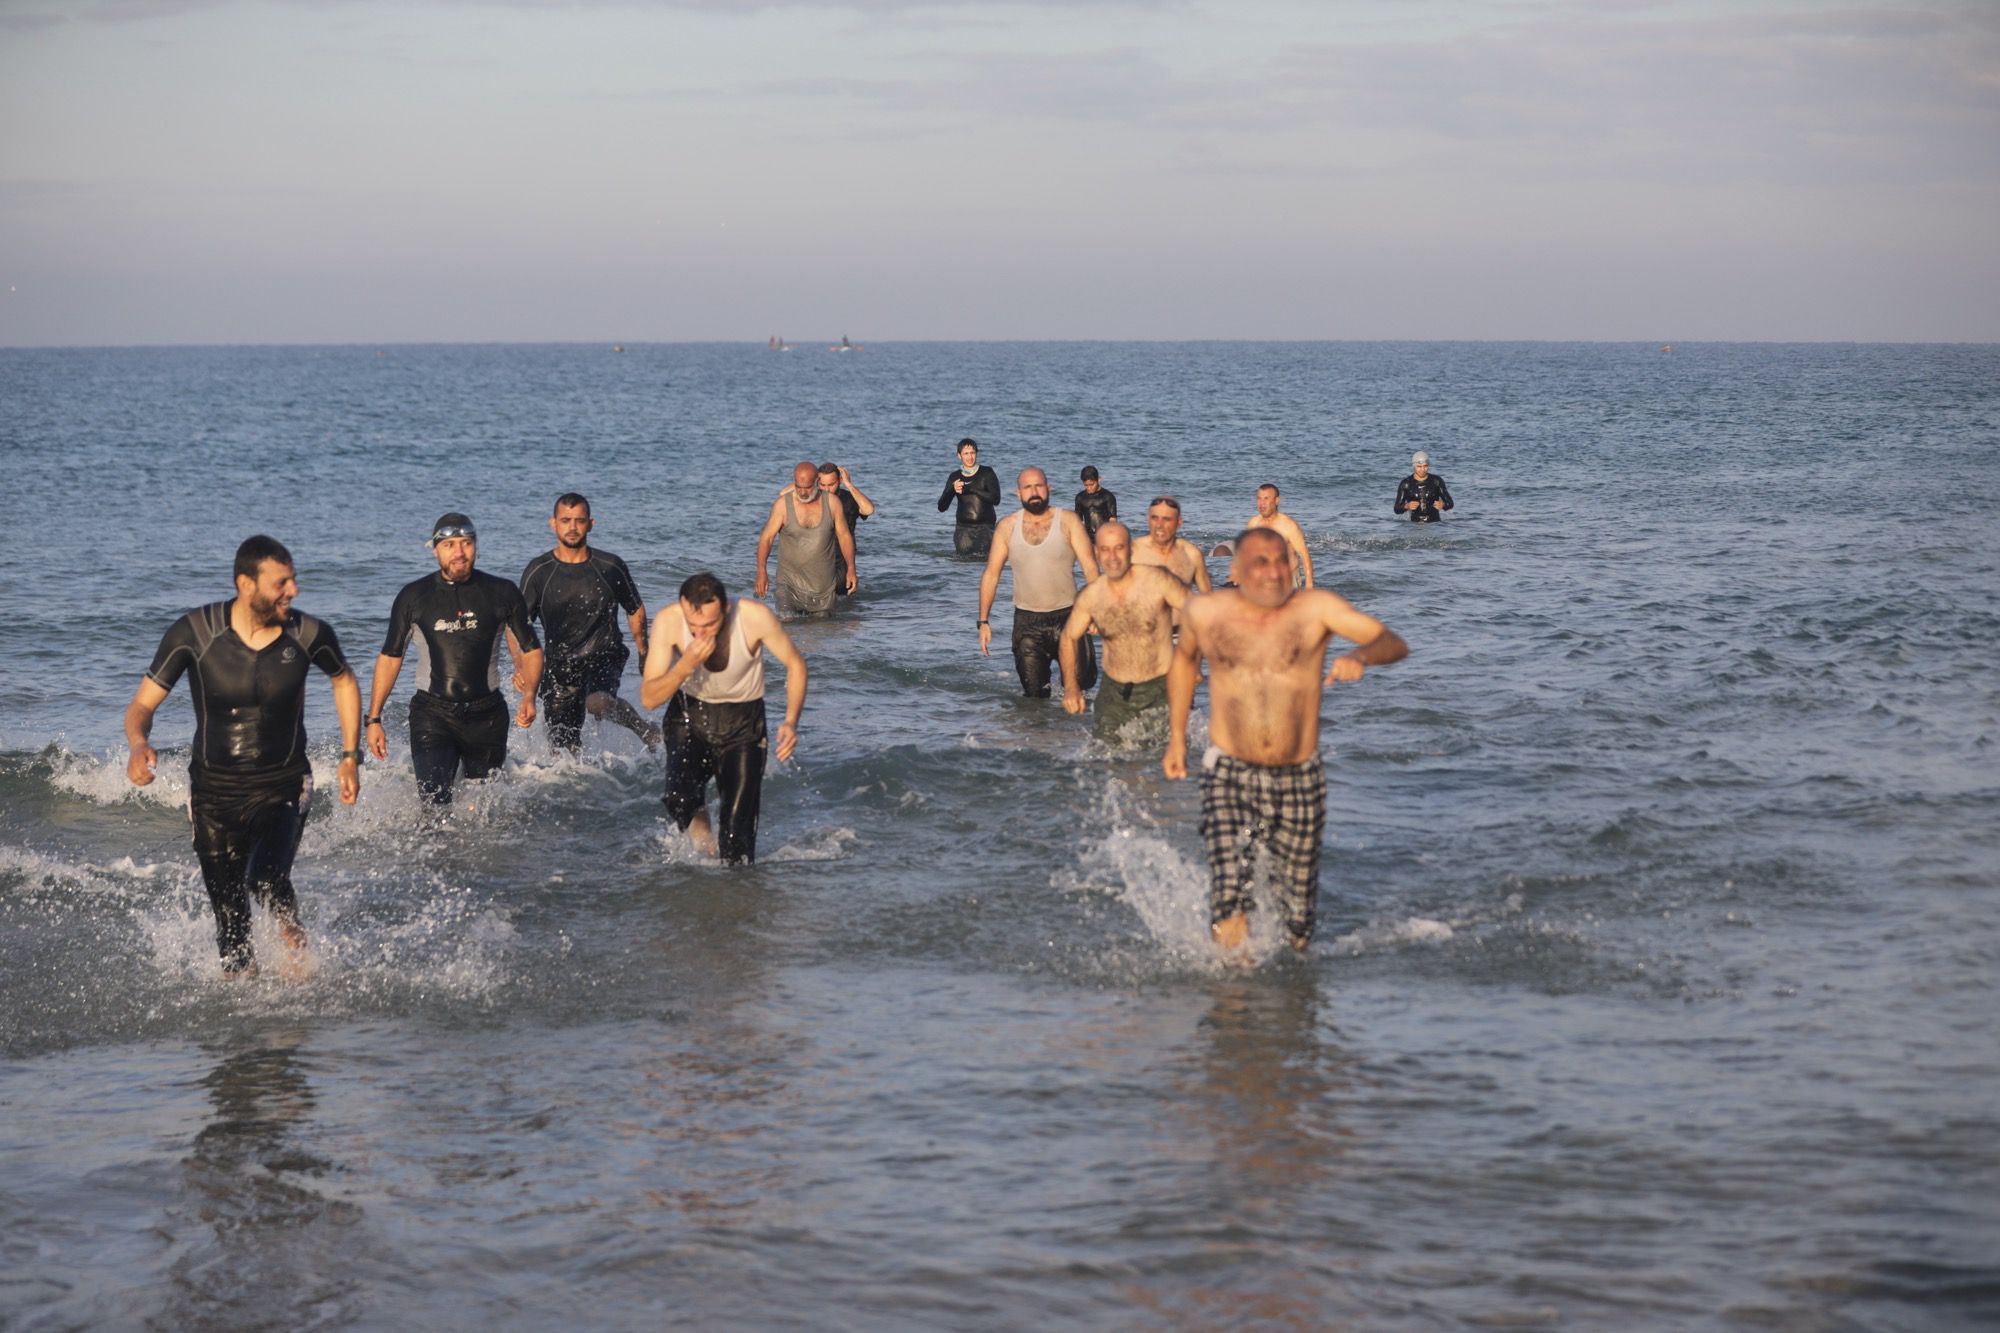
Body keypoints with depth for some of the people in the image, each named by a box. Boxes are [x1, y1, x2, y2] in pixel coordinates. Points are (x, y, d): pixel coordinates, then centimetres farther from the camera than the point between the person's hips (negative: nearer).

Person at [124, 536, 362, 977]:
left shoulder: (310, 635, -10)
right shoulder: (193, 633, -14)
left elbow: (344, 681, 13)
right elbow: (141, 706, -9)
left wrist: (351, 755, 9)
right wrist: (139, 744, -32)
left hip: (284, 785, -1)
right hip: (214, 789, 1)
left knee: (268, 879, -27)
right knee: (231, 922, 6)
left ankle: (297, 955, 0)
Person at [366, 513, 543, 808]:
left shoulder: (502, 594, 1)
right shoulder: (413, 597, 1)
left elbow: (530, 650, 7)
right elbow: (390, 657, 8)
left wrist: (529, 696, -12)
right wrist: (373, 719, 3)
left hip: (487, 715, 1)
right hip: (433, 714, -1)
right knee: (434, 803, -18)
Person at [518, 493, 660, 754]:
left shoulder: (610, 567, -4)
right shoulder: (538, 572, -4)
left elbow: (636, 610, 12)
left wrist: (644, 655, 15)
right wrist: (519, 666, -20)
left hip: (604, 656, -2)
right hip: (559, 663, 2)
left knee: (598, 701, -34)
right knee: (563, 746, 0)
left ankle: (644, 728, -8)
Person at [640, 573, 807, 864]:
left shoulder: (755, 617, -25)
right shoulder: (668, 621, -23)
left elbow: (795, 663, -7)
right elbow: (649, 698, -21)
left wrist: (791, 722, -20)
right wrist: (687, 665, -37)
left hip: (743, 722, 0)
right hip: (689, 716, 0)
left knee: (738, 827, -5)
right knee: (680, 800, -24)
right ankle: (707, 850, 6)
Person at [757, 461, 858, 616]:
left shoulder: (831, 503, -3)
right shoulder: (783, 504, -7)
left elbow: (844, 535, 6)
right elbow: (766, 538, -7)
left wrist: (851, 568, -2)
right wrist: (761, 571, -20)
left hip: (824, 584, 2)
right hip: (790, 581, -2)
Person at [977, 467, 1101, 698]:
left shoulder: (1068, 522, -1)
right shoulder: (1007, 527, 4)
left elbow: (1090, 566, -8)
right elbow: (991, 573, 7)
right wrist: (983, 621, 0)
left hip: (1066, 617, -1)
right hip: (1027, 622, 1)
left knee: (1080, 684, -2)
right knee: (1034, 695, 1)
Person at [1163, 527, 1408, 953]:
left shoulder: (1316, 607, -4)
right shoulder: (1204, 613, 1)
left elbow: (1395, 644, -9)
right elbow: (1184, 659, 22)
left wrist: (1360, 656, -32)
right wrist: (1176, 738, 20)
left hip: (1300, 779, 1)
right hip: (1230, 777, -1)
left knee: (1296, 932, 10)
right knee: (1229, 912, -19)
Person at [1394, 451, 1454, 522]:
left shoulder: (1436, 481, 4)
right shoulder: (1406, 484, 3)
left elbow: (1450, 503, 8)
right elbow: (1397, 509, 4)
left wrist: (1443, 505, -14)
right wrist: (1407, 506, -17)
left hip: (1434, 522, 0)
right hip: (1415, 524, 0)